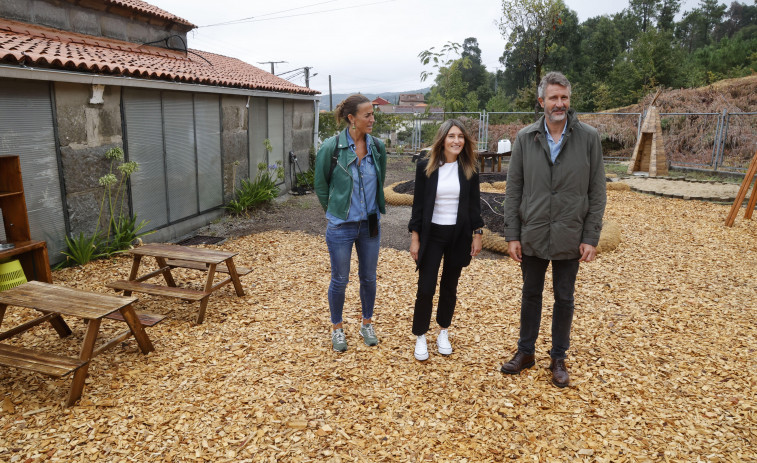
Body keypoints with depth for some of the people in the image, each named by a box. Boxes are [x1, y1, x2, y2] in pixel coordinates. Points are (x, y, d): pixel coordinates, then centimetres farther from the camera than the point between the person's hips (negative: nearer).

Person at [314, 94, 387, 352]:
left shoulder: (378, 147, -3)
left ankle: (367, 324, 35)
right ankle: (337, 328, 30)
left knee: (369, 277, 15)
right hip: (341, 226, -3)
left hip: (370, 224, 4)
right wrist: (335, 211, 6)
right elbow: (320, 185, 0)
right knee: (340, 280, 9)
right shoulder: (331, 148, -14)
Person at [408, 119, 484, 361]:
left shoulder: (469, 169, 0)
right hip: (431, 234, -2)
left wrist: (477, 234, 3)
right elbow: (418, 203, -3)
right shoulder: (426, 166, -5)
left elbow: (474, 203, 6)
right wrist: (415, 237, -4)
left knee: (449, 286, 12)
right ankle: (420, 337, 15)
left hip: (459, 234, 2)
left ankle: (443, 332, 30)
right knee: (426, 288, -2)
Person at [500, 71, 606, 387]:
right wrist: (512, 235, -4)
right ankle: (526, 352, 32)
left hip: (569, 238, -1)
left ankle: (558, 358, 30)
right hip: (532, 236, 1)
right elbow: (513, 190, -1)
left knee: (564, 298, 12)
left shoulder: (588, 138, -4)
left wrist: (591, 237, -6)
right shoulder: (525, 138, -2)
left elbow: (597, 192, -2)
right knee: (531, 294, 15)